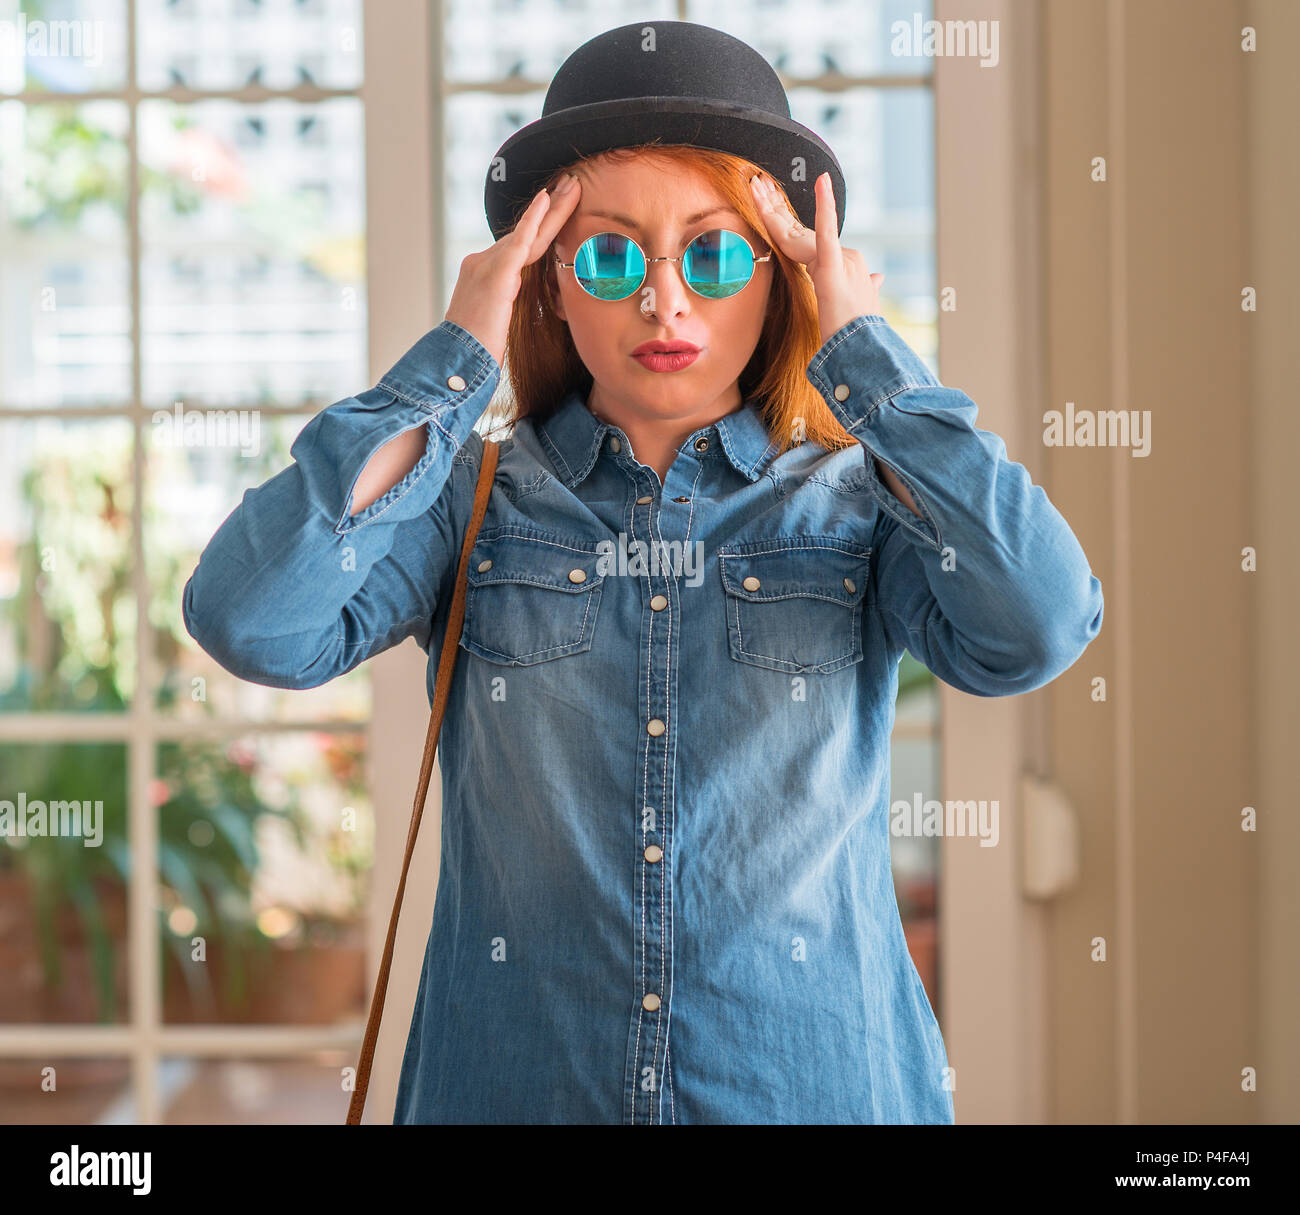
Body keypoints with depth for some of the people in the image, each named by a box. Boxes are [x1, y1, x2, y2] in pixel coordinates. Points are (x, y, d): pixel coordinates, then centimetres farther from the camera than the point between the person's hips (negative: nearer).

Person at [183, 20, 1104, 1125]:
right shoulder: (472, 500, 0)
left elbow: (1039, 629, -19)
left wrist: (864, 357, -11)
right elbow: (250, 623, -17)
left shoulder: (857, 500, 0)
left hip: (820, 1077, 0)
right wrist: (456, 361, -11)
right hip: (514, 1082, 0)